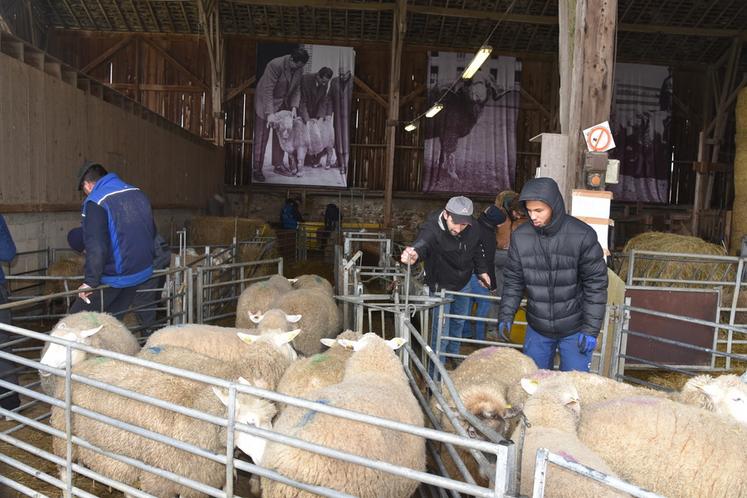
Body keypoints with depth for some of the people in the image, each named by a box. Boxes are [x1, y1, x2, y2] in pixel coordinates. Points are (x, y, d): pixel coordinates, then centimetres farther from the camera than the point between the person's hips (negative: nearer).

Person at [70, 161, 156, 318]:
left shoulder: (95, 202, -14)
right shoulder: (138, 193, 7)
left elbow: (96, 247, -22)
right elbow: (152, 232, 17)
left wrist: (90, 281, -15)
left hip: (114, 278, -7)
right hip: (143, 273, 7)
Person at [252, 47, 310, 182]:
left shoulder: (299, 69, -7)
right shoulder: (275, 65, -27)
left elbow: (297, 89, 0)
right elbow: (268, 90, -27)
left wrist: (294, 107, -15)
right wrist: (270, 113, -31)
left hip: (283, 103, 7)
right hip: (265, 100, -6)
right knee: (261, 136, -5)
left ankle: (278, 165, 22)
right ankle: (257, 169, -1)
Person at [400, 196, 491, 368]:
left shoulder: (472, 227, -15)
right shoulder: (432, 227, -33)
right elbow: (422, 243, -55)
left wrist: (482, 270, 12)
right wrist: (414, 253, -77)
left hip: (463, 284, 6)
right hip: (441, 287, -6)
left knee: (459, 323, 26)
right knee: (441, 334, -4)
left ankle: (454, 355, 52)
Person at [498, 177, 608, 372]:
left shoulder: (583, 236, -17)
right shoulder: (520, 237, -8)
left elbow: (596, 284, -11)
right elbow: (513, 280, 3)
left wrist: (591, 329, -11)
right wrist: (506, 315, -6)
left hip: (574, 330, -3)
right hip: (537, 328, 3)